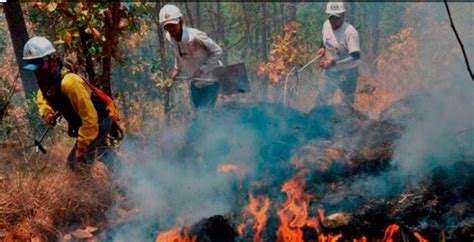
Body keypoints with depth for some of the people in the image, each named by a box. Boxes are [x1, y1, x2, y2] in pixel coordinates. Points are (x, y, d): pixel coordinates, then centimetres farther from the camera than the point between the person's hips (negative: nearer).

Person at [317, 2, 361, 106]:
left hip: (346, 73, -7)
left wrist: (333, 63, -34)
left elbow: (355, 56, -31)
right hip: (329, 71, 7)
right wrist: (322, 47, -2)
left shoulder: (350, 32, -27)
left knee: (346, 104, 3)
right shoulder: (326, 25, -5)